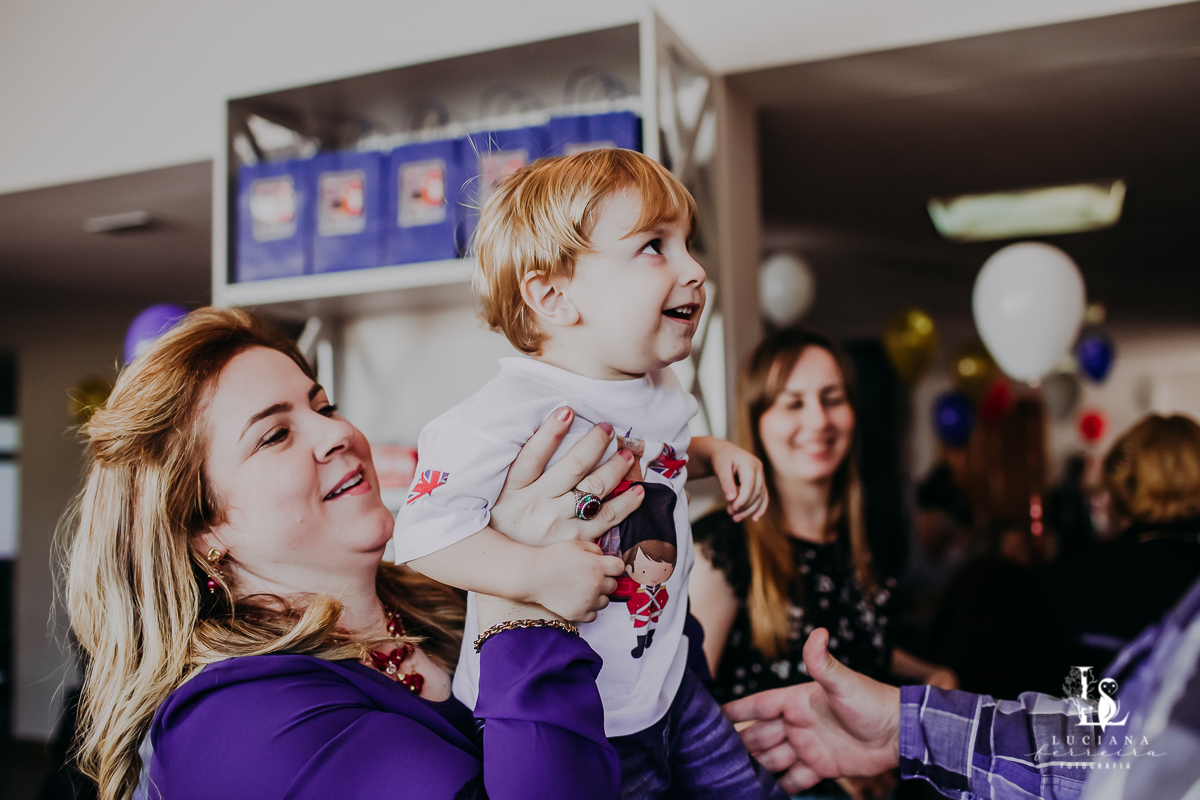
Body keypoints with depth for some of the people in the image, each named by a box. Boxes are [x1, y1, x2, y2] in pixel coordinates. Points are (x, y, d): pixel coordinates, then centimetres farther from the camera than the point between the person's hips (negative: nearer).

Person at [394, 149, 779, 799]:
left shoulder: (655, 394, 1)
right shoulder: (510, 413, -28)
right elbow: (424, 531, -33)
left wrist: (712, 454, 5)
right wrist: (544, 572, -40)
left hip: (665, 681, 8)